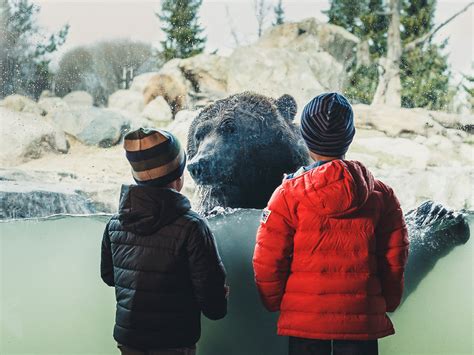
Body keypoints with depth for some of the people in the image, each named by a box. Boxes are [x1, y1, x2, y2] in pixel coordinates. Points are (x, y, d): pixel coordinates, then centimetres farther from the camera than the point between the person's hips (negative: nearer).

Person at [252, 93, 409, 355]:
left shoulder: (289, 194, -8)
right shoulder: (381, 194, -1)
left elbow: (267, 260, -6)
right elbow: (394, 258, 2)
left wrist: (275, 303, 10)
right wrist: (387, 304, 16)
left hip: (304, 318, -1)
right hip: (363, 318, 2)